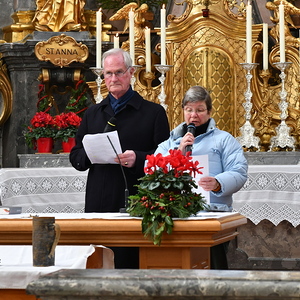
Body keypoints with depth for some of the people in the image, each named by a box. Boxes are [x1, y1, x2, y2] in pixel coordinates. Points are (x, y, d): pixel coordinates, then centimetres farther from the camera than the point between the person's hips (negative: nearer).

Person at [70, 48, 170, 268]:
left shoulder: (154, 112, 6)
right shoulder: (93, 113, 19)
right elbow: (75, 157, 18)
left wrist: (138, 159, -18)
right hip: (98, 203, 4)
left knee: (134, 264, -8)